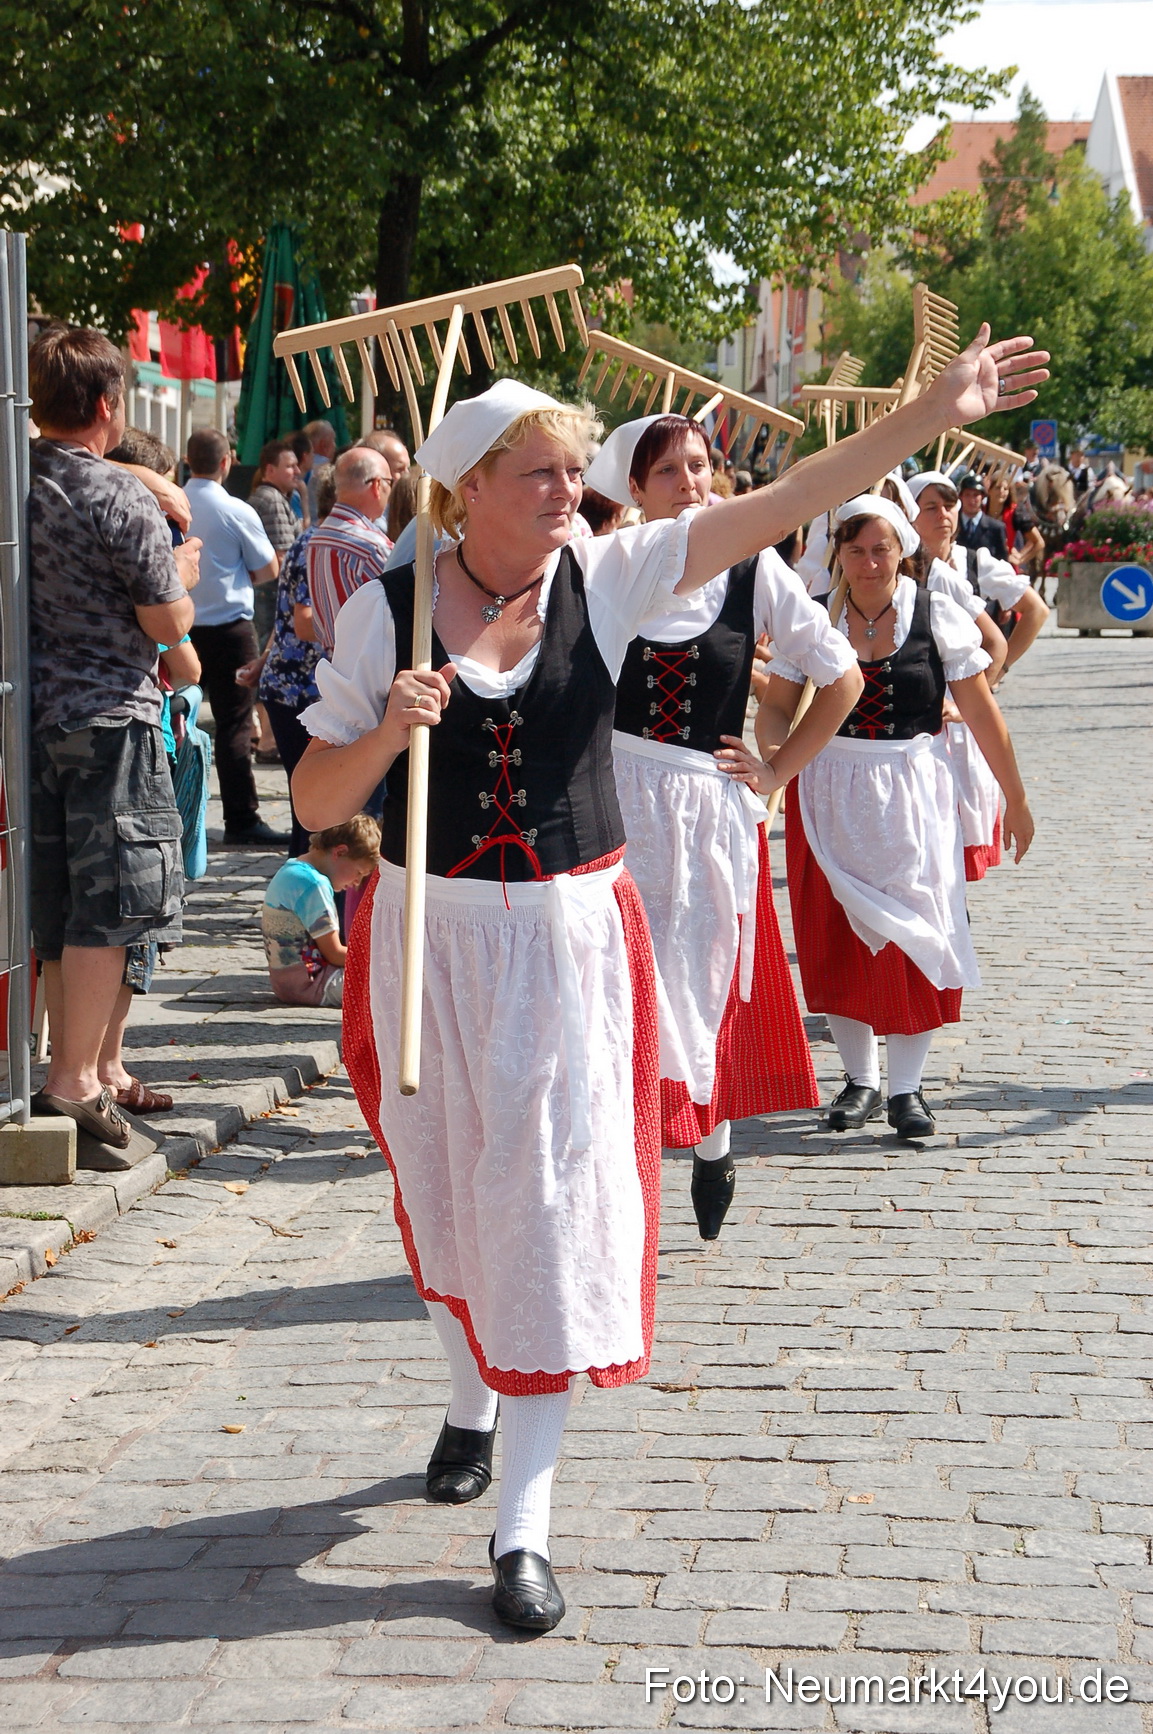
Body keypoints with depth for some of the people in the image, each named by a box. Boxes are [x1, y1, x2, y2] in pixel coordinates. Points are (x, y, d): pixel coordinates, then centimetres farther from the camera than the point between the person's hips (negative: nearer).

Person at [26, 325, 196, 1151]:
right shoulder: (124, 499, -15)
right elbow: (168, 624, -11)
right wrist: (183, 573, 9)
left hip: (32, 714, 7)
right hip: (109, 719, -7)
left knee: (56, 910, 12)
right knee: (108, 906, -1)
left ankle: (88, 1067, 21)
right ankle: (76, 1079, 0)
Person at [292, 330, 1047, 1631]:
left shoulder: (605, 578, -4)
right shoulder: (386, 612, -6)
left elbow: (788, 501, -7)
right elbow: (315, 804, -3)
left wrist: (939, 410, -12)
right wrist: (387, 730, -23)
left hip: (567, 937, 0)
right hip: (431, 937, 1)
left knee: (551, 1201, -5)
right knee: (447, 1193, 15)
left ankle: (524, 1523, 0)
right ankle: (473, 1405, 43)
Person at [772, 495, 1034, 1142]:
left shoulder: (938, 615, -3)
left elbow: (982, 712, 0)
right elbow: (779, 707, 0)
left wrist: (1016, 798, 3)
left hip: (914, 792, -1)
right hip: (832, 795, 2)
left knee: (915, 934, -2)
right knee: (839, 937, 5)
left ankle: (907, 1086, 8)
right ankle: (860, 1079, 19)